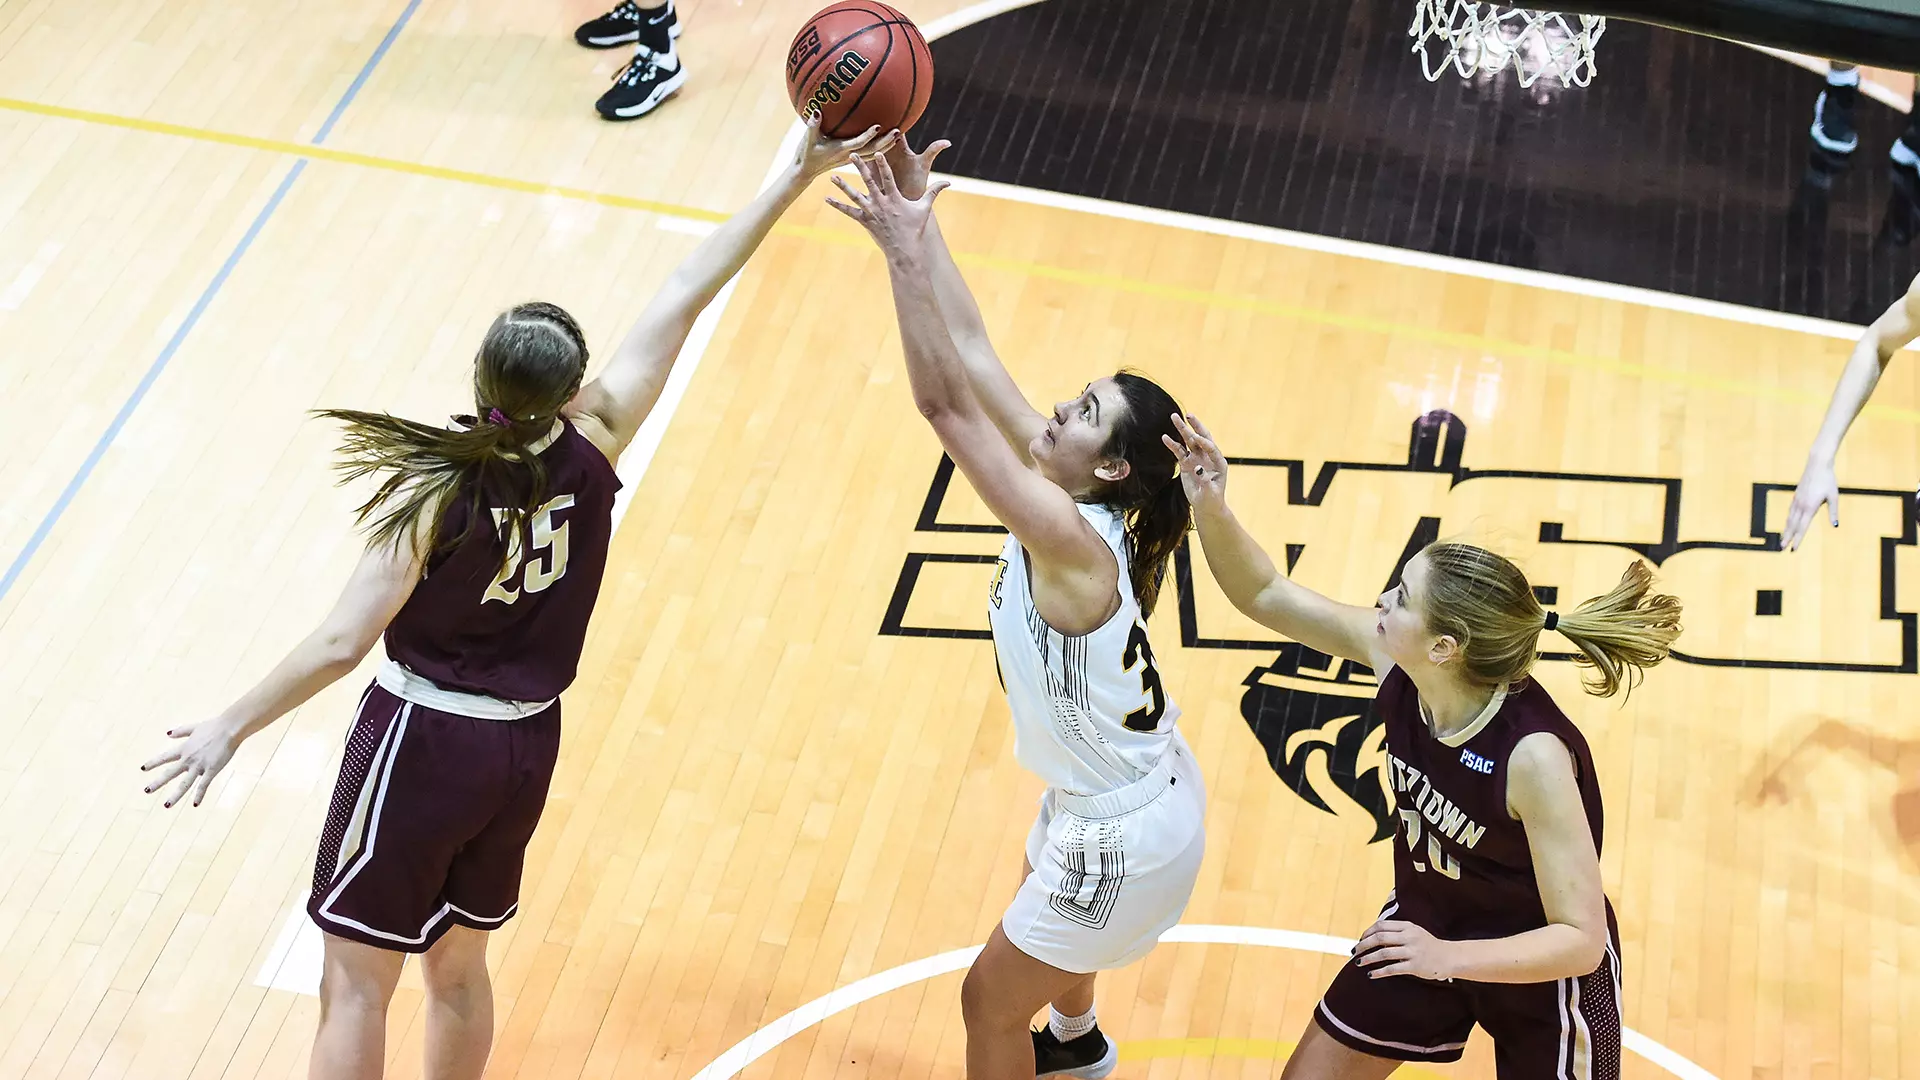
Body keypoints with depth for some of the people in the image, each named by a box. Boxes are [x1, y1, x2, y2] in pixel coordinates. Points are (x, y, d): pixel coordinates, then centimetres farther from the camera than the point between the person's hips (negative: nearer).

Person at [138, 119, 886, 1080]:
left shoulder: (435, 488, -20)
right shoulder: (591, 450, -10)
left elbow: (343, 641, -21)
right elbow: (680, 302, -4)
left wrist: (228, 729, -10)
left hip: (423, 742, -5)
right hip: (526, 748, 5)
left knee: (354, 986, 7)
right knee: (457, 970, 22)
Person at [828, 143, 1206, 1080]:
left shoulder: (1071, 542, -33)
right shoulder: (1071, 502, -9)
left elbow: (946, 403, -40)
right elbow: (973, 353, -10)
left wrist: (906, 255, -42)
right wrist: (921, 226, -15)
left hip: (1125, 842, -10)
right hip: (1139, 786, 10)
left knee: (990, 998, 9)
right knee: (1041, 929, 37)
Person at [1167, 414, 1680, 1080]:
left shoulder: (1535, 756, -36)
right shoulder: (1395, 660, -20)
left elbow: (1581, 940, -31)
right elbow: (1266, 596, -9)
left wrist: (1450, 957, -42)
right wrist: (1210, 509, -25)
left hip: (1541, 969, -5)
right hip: (1427, 928, 6)